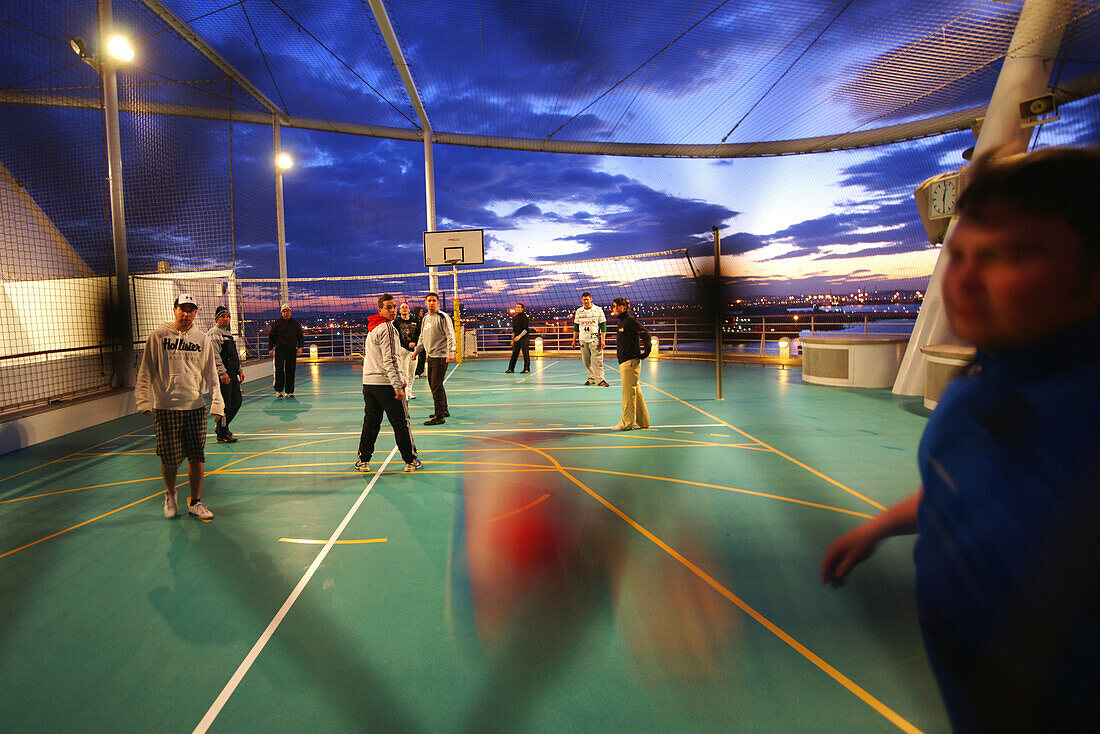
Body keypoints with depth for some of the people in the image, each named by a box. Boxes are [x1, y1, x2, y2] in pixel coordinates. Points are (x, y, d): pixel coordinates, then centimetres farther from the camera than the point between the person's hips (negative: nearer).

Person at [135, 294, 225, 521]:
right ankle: (170, 495, 29)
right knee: (170, 459, 1)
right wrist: (144, 400, -5)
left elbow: (211, 375, 8)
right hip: (165, 408, -2)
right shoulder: (158, 336, 1)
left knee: (196, 459, 2)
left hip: (195, 407, 2)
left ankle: (195, 502, 17)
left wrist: (217, 403, 1)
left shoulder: (202, 339, 7)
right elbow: (146, 371, 3)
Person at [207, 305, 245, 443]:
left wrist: (240, 370, 23)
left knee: (237, 400, 13)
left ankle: (220, 426, 28)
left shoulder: (228, 333, 21)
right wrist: (222, 373, -23)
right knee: (224, 404, -6)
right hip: (223, 374, -10)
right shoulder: (213, 333, -9)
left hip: (232, 373, 10)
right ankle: (222, 434, 1)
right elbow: (215, 355, -18)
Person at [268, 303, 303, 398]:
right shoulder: (276, 323, 6)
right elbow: (271, 336, 7)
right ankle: (278, 390, 1)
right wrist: (270, 348, -2)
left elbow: (300, 337, 12)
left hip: (292, 350, 2)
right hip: (279, 350, -2)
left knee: (290, 371, 2)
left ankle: (289, 391, 8)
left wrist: (300, 347, -1)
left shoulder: (295, 324, 10)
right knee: (279, 370, -6)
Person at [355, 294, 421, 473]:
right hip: (385, 383, -8)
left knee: (370, 421, 14)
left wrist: (400, 378, 25)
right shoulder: (387, 328, -13)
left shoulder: (373, 328, 16)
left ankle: (363, 460, 18)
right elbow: (389, 361, -19)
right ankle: (410, 461, 7)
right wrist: (397, 386, -19)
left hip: (368, 383, 8)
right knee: (401, 423, 1)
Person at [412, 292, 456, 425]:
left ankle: (439, 416, -6)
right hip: (431, 356, 8)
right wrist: (416, 350, 24)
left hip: (441, 356, -8)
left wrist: (451, 352, -25)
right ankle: (444, 410, 29)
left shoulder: (443, 317, -9)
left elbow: (450, 335, -15)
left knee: (436, 386, -10)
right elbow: (422, 337, 28)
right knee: (432, 384, 15)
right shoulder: (425, 318, 15)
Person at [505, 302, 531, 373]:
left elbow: (526, 329, -14)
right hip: (516, 338, 7)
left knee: (525, 353, -4)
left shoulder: (524, 317, -8)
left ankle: (527, 368, 2)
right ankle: (511, 368, 8)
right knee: (514, 354, 6)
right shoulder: (514, 317, 14)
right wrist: (512, 339, 19)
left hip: (524, 338, -7)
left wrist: (519, 336, -22)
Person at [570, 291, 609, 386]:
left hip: (595, 339, -3)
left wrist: (603, 340, -7)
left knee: (597, 360, -10)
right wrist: (574, 340, 12)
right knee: (586, 361, 4)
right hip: (583, 340, 4)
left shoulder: (598, 310, 1)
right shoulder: (579, 311, 11)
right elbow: (576, 326, 16)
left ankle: (600, 380, -9)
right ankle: (591, 378, 14)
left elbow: (603, 326, 0)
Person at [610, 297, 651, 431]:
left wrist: (645, 352, -13)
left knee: (628, 391, -5)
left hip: (631, 362, -9)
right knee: (635, 392, 12)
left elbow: (645, 335, -17)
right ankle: (642, 421, 18)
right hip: (624, 362, 9)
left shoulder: (630, 320, -11)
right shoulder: (621, 322, 16)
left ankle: (627, 423, 0)